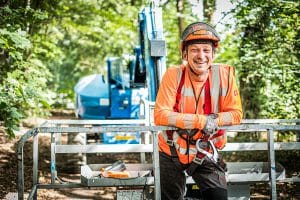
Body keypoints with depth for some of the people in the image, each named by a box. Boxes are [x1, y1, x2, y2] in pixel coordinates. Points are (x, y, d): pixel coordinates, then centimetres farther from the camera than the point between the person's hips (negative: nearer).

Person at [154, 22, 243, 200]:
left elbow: (236, 114, -9)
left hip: (206, 153, 0)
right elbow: (160, 115, -22)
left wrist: (213, 121, -27)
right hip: (171, 152, 0)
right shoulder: (173, 75, -17)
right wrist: (203, 120, -28)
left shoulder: (225, 74, -13)